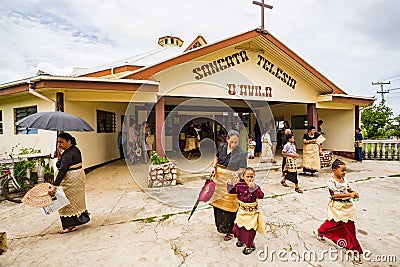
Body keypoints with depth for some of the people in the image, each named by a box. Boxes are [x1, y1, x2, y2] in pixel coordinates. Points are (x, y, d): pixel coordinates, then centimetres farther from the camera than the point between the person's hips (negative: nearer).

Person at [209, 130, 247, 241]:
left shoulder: (241, 154, -15)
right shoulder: (222, 147, -2)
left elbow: (243, 169, -10)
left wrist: (237, 173, -31)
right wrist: (213, 167, 1)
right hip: (218, 179, 6)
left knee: (229, 206, 3)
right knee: (218, 202, 20)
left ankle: (230, 231, 25)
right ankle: (220, 226, 44)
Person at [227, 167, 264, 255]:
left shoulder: (255, 187, -18)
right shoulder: (239, 185, -10)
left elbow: (261, 195, -33)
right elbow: (231, 191, 1)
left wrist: (253, 188, -45)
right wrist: (231, 185, -19)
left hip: (252, 212, -4)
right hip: (242, 211, 4)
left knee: (249, 229, 6)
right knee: (238, 227, 18)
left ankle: (250, 245, 31)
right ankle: (242, 239, 47)